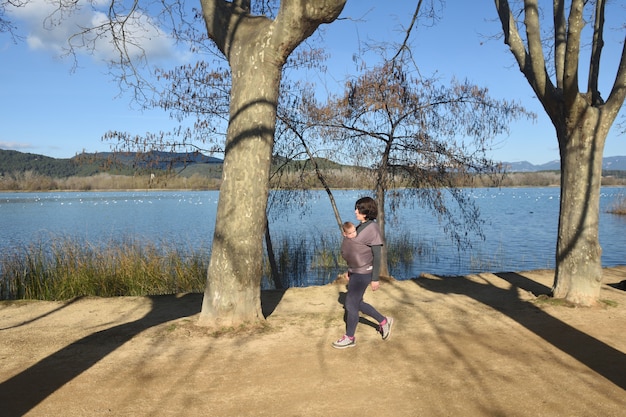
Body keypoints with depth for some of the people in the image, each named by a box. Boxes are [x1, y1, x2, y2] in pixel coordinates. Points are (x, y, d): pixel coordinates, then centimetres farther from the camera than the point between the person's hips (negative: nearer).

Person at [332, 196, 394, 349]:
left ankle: (349, 338, 16)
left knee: (351, 304, 0)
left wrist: (375, 278, -17)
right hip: (356, 270, 10)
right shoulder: (362, 226, 8)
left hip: (363, 273, -10)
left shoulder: (372, 229, -19)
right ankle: (384, 321, 32)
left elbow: (377, 255, -18)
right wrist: (350, 269, 20)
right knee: (357, 303, 17)